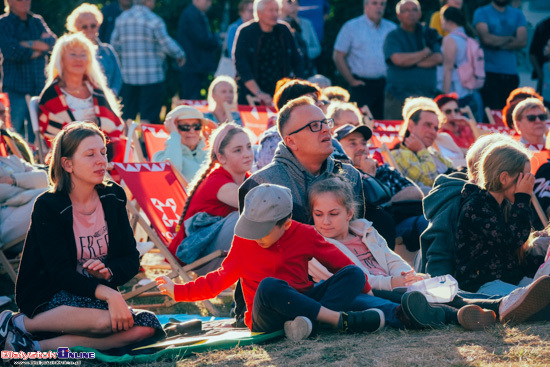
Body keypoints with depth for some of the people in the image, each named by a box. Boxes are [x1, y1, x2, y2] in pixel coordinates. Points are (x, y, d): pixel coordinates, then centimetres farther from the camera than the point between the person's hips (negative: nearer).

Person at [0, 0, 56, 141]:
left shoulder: (37, 22, 16)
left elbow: (51, 41, 0)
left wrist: (29, 44, -12)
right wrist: (39, 47, -1)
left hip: (38, 86, 4)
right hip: (15, 89, -4)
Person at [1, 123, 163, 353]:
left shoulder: (113, 197, 5)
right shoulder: (47, 207, -12)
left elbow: (131, 259, 5)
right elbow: (61, 273, -20)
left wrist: (108, 271, -19)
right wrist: (107, 294, -35)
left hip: (96, 296, 7)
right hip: (48, 298, -6)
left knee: (148, 326, -23)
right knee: (107, 318, -37)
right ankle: (21, 323, -17)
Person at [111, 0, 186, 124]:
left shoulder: (121, 18, 7)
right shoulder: (153, 20, -11)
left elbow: (115, 45, 11)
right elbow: (167, 44, -11)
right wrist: (180, 55, 6)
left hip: (127, 75, 6)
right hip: (151, 76, -5)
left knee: (126, 116, 10)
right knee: (148, 118, -3)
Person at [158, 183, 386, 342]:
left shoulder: (305, 235, 2)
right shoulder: (243, 242, 3)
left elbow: (339, 263, 11)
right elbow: (221, 278, 9)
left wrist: (366, 290, 10)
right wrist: (177, 291, 6)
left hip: (303, 303, 3)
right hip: (266, 318, -3)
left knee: (354, 273, -15)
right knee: (269, 286, -38)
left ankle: (309, 322, -41)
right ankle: (341, 319, -40)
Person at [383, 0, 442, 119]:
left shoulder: (429, 34, 16)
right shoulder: (393, 37, 5)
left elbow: (438, 58, 2)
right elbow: (398, 60, -12)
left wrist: (411, 61, -5)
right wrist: (425, 53, 1)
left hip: (427, 95, 3)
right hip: (399, 95, -3)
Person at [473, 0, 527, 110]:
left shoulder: (518, 14, 14)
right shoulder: (481, 13, 4)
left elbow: (523, 41, -1)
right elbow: (486, 38, -13)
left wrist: (497, 44, -8)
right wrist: (510, 38, 0)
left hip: (511, 72, 3)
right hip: (489, 72, -3)